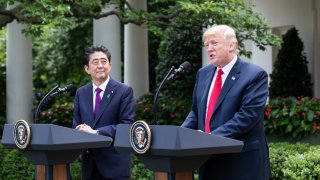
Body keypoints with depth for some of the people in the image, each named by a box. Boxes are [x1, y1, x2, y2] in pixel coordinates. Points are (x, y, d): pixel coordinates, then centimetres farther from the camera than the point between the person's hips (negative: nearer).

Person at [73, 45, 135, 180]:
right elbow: (76, 126, 12)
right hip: (89, 165, 4)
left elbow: (127, 125, -12)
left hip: (115, 164, -4)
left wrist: (95, 132, -20)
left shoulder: (124, 91, -4)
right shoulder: (80, 93, 11)